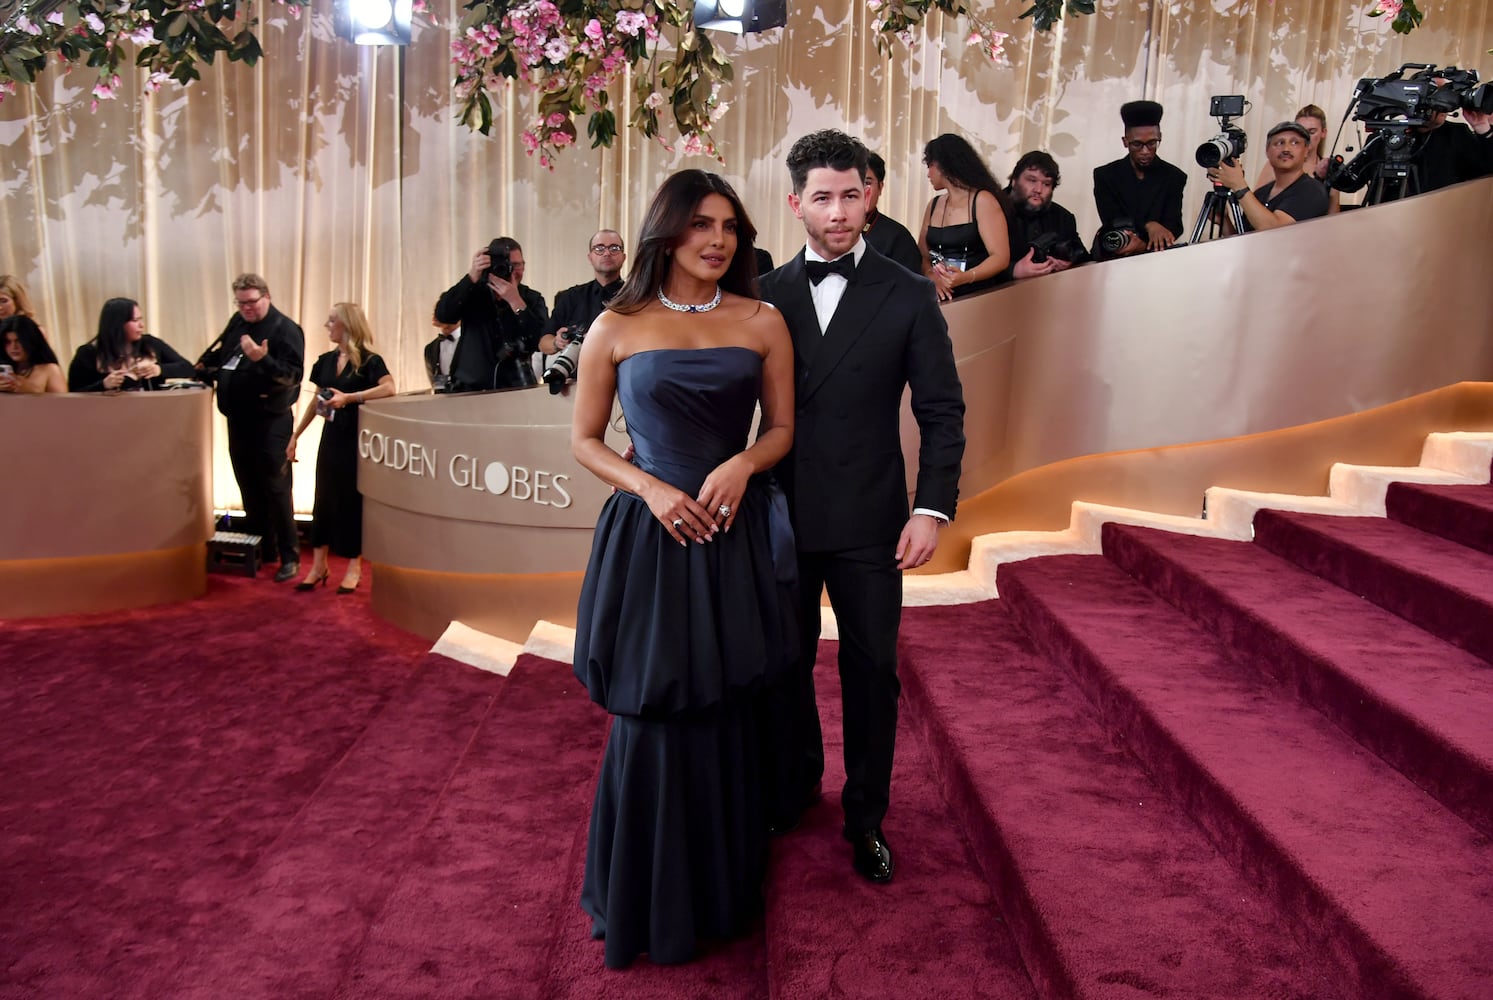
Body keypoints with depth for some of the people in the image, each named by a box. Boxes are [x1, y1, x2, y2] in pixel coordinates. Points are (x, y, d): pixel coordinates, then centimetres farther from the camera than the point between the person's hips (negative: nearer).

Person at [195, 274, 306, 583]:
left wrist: (263, 359, -34)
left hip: (269, 422, -8)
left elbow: (294, 374, -23)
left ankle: (289, 557, 3)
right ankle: (261, 549, 27)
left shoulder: (285, 329, -12)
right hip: (238, 419, 8)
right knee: (249, 487, 15)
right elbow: (217, 358, 28)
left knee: (275, 489, -4)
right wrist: (206, 371, 11)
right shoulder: (237, 323, 12)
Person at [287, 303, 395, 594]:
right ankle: (319, 565, 16)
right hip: (330, 437, 6)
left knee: (352, 499, 2)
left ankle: (354, 567, 13)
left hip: (356, 438, -5)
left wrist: (349, 398, -28)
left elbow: (389, 388, -28)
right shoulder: (326, 361, 8)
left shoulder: (368, 360, -11)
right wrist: (295, 435, 14)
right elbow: (316, 401, 15)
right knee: (324, 498, 7)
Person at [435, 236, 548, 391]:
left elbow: (541, 343, -11)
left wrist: (515, 301, -18)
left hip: (515, 389, 0)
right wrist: (472, 276, -18)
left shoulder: (532, 299, 3)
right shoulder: (473, 292, 4)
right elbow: (443, 315, -12)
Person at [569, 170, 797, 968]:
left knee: (728, 716, 11)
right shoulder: (617, 327, -1)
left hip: (735, 539, 2)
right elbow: (585, 440, 3)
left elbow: (782, 427, 9)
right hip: (648, 540, -2)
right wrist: (651, 488, -13)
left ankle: (723, 887, 33)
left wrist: (743, 464, -12)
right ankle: (648, 901, 27)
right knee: (652, 719, 4)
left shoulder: (761, 322, 4)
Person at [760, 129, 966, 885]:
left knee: (872, 671, 8)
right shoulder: (766, 294, 3)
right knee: (785, 664, 15)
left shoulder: (908, 296, -2)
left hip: (869, 522, -2)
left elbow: (942, 411, -3)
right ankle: (791, 787, 38)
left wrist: (933, 509, -12)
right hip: (783, 515, 2)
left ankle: (866, 816, 26)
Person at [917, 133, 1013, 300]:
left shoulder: (983, 201, -2)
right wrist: (932, 276, -11)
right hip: (943, 297, 4)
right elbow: (922, 256, 10)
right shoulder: (933, 205, 14)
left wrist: (966, 277, -25)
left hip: (978, 297, -4)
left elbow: (1001, 257, -9)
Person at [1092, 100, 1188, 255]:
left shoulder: (1174, 177, 4)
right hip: (1110, 259, 2)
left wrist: (1144, 245, -25)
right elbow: (1113, 223, -7)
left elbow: (1174, 225, -5)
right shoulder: (1105, 175, 2)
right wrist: (1148, 225, -25)